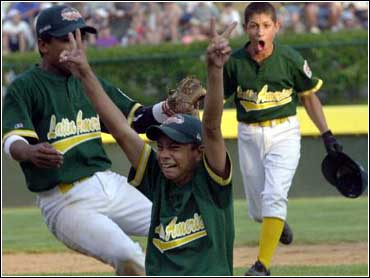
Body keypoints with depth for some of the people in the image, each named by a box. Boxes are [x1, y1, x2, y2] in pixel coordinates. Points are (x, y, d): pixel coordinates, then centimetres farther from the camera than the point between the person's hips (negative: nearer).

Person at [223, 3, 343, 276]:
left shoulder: (290, 59, -9)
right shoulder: (234, 62, -7)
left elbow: (309, 96, 4)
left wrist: (326, 134, 3)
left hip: (284, 133, -2)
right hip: (249, 137, 2)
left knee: (274, 195, -21)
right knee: (257, 211, 11)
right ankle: (278, 223, 47)